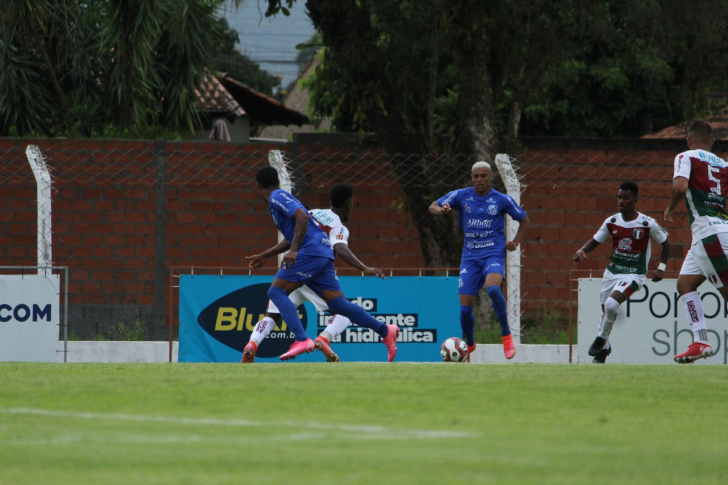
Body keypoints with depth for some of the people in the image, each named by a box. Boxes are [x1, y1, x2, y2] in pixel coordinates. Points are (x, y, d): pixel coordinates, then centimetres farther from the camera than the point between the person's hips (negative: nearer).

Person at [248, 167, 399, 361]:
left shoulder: (277, 197, -2)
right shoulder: (280, 197, 27)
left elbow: (302, 217, -18)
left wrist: (293, 250, -23)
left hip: (311, 250, -9)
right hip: (324, 253, 9)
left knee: (276, 292, -10)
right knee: (337, 303, 5)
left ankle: (301, 339, -24)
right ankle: (386, 332, 1)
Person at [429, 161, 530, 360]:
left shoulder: (502, 200, 1)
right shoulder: (461, 196, 4)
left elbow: (524, 220, 14)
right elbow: (433, 206, 4)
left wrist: (515, 242, -1)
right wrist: (440, 210, -20)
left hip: (494, 254, -3)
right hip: (470, 256, 3)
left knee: (492, 288, -33)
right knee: (465, 308, -3)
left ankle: (506, 335, -17)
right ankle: (469, 344, 24)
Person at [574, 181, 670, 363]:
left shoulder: (648, 224, -12)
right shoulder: (611, 222, -1)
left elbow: (665, 243, 3)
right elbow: (595, 241, 9)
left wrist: (661, 268, -2)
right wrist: (582, 250, -12)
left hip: (634, 275, -5)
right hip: (612, 272, 5)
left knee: (611, 304, -26)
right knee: (606, 310, 10)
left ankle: (601, 339, -2)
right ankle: (603, 349, 31)